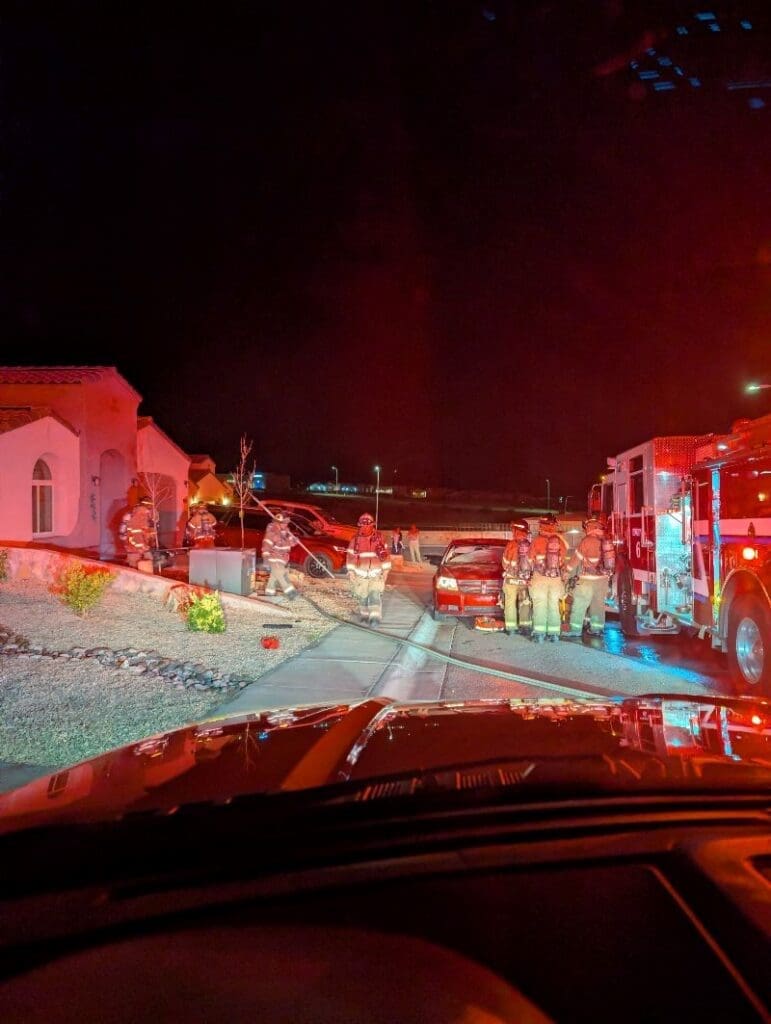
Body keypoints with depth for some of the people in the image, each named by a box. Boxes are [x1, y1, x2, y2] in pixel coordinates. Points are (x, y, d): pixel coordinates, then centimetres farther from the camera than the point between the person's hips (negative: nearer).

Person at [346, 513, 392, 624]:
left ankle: (375, 618, -12)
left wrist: (385, 569, 2)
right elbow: (350, 555, 2)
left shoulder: (378, 537, -2)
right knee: (362, 596, 7)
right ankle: (365, 615, 24)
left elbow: (385, 554, 4)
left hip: (376, 573, -1)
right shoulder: (355, 539, -2)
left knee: (375, 595, -12)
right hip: (360, 573, 1)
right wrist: (351, 571, -2)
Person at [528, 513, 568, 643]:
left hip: (540, 578, -2)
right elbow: (564, 561, 3)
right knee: (554, 605, 10)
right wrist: (563, 578, 12)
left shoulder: (537, 541, -9)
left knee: (540, 605, 3)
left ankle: (539, 633, -1)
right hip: (556, 578, 2)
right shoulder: (560, 541, -1)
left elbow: (530, 561, -4)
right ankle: (554, 634, 12)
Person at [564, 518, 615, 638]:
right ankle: (597, 629, 19)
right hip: (603, 578, 7)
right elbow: (611, 561, 11)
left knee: (579, 605, -4)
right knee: (598, 605, 14)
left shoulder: (587, 541, -12)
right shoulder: (607, 541, 6)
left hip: (588, 579, -7)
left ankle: (575, 631, -5)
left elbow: (576, 559, -6)